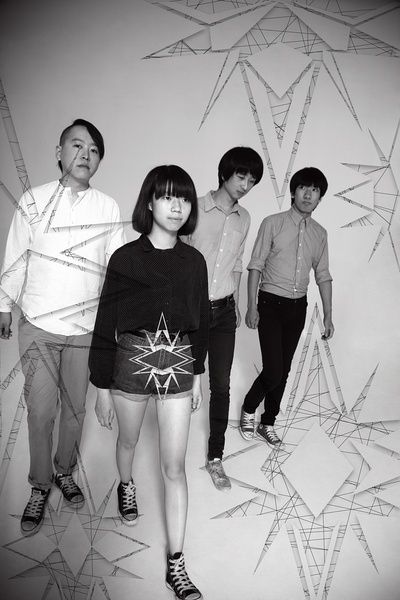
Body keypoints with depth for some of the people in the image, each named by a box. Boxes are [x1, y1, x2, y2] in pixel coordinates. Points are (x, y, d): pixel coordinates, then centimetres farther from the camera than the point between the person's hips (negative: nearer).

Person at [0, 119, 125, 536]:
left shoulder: (108, 208, -1)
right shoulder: (34, 200, -1)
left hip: (85, 328, 1)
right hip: (37, 327, 0)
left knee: (76, 408, 12)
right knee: (41, 411, 4)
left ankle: (64, 472, 37)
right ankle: (40, 486, 26)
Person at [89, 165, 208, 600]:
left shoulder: (193, 261, -1)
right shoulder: (126, 258, -10)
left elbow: (200, 320, 8)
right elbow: (105, 324, -7)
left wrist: (197, 374, 12)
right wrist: (102, 386, -5)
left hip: (178, 367, 2)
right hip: (131, 364, -1)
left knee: (174, 466, 6)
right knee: (128, 440, 24)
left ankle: (176, 563, 20)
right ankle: (126, 486, 59)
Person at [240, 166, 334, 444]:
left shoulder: (320, 233, 7)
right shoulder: (272, 223, -6)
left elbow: (323, 275, 11)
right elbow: (256, 266, -7)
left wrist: (328, 315, 8)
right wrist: (252, 306, -12)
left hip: (298, 307, 5)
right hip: (271, 304, -4)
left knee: (284, 371, 11)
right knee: (273, 371, -10)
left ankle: (268, 424, 28)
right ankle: (248, 409, 19)